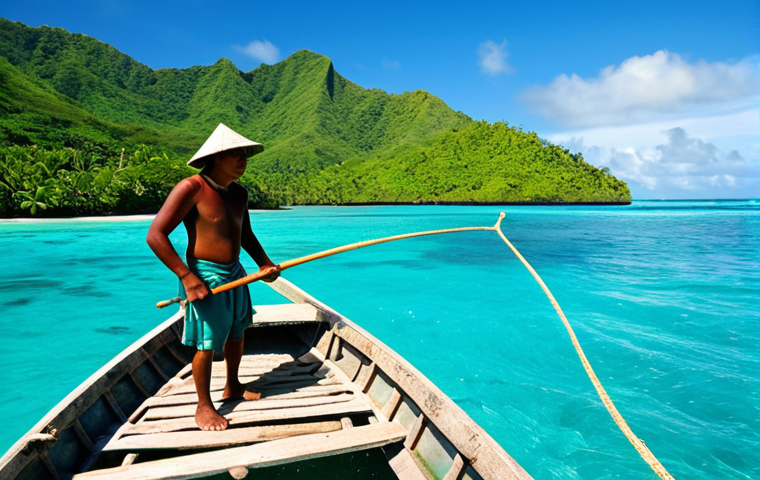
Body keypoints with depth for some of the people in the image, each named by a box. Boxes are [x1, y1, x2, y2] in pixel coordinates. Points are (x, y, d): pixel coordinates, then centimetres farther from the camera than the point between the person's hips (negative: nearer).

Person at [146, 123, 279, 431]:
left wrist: (264, 263, 5)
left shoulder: (239, 193, 7)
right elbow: (155, 235, -20)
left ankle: (233, 387, 41)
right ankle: (203, 406, 21)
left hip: (235, 274, 8)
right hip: (205, 278, -8)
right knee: (207, 344, 1)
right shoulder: (191, 189, -17)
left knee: (236, 333, 19)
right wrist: (186, 276, -24)